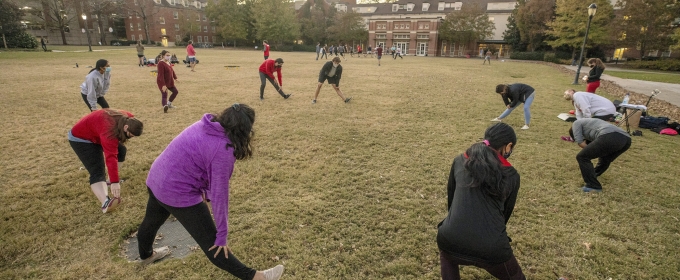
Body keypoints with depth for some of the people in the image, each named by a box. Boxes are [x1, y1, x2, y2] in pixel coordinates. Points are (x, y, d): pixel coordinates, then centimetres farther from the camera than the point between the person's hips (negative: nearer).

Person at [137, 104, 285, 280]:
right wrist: (222, 235, -13)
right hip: (178, 192, -8)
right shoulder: (223, 148, -24)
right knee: (212, 244, -2)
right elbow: (219, 193, -21)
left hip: (155, 180, 9)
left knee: (151, 221, 34)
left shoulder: (204, 125, -1)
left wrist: (203, 188, 6)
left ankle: (146, 255, 64)